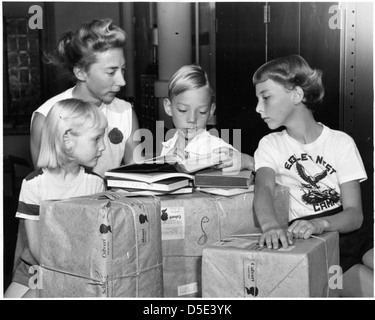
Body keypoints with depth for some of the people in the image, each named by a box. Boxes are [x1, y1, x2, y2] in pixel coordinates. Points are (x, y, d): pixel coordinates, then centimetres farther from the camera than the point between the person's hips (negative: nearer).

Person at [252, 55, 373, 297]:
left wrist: (320, 224, -29)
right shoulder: (270, 145, 6)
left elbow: (355, 215, -6)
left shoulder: (341, 143, 3)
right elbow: (264, 187, -16)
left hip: (343, 231, 2)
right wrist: (271, 225, -40)